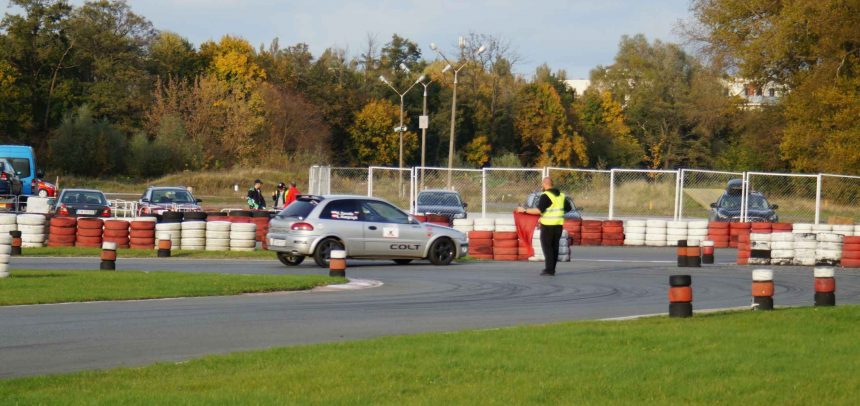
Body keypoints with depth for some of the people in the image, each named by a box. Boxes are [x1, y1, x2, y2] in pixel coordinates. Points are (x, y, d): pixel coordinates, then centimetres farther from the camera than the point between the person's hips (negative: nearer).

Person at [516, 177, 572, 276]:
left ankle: (549, 270, -7)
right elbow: (569, 208, 15)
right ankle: (552, 269, 14)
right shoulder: (561, 195, 10)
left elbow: (539, 210, -22)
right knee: (555, 247, 12)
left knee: (547, 246, -2)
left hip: (548, 225, -7)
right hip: (559, 225, 7)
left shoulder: (545, 196, -14)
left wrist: (525, 210, -15)